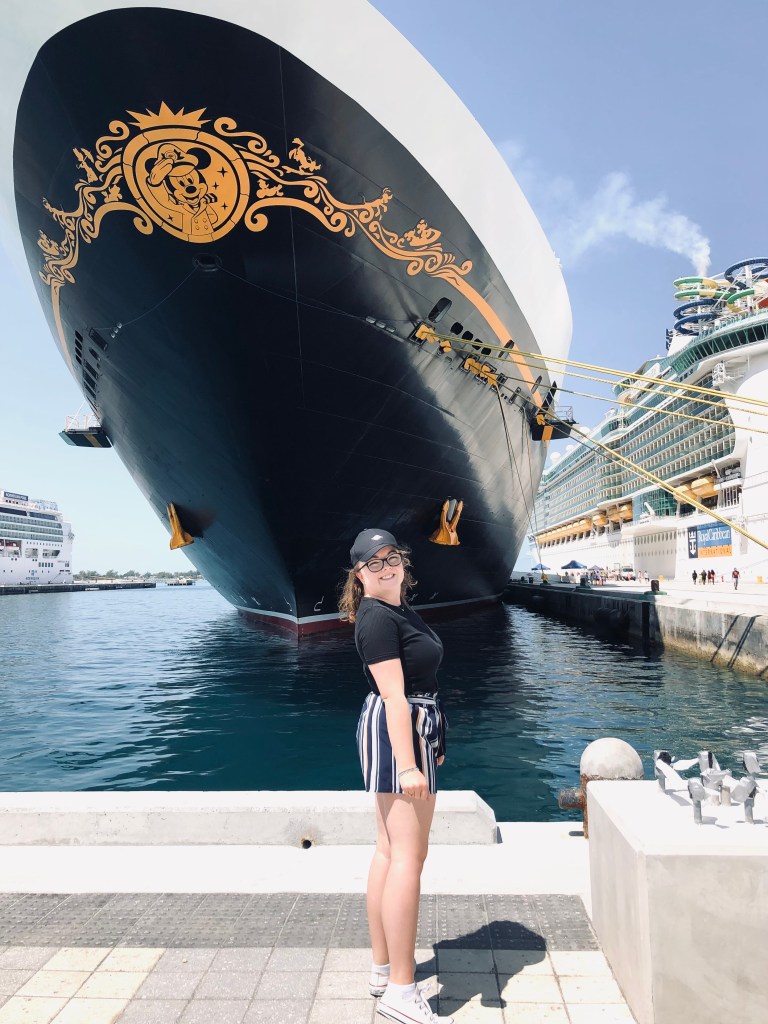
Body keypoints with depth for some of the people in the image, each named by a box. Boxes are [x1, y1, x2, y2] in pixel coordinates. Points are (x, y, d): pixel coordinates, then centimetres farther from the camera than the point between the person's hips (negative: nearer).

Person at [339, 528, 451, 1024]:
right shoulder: (377, 618, -17)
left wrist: (432, 741, 24)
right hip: (397, 734, -10)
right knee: (408, 858, -4)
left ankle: (382, 968, 29)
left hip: (415, 729, 10)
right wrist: (407, 764, -25)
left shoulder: (400, 610, 13)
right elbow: (393, 694, -23)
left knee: (389, 852, 16)